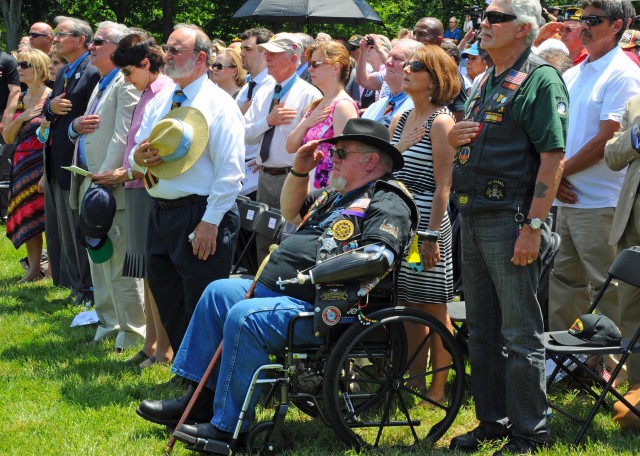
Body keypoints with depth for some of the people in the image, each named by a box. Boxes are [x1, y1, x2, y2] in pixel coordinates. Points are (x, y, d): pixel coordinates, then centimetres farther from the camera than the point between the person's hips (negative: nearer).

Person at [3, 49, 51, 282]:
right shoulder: (19, 100, 12)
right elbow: (7, 137, 11)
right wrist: (21, 118, -7)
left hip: (46, 164, -7)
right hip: (23, 166, 7)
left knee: (48, 217, -6)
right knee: (27, 218, 6)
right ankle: (34, 269, 10)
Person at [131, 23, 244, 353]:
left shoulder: (219, 104, -10)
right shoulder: (159, 101, 14)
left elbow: (230, 171, -15)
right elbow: (137, 155, 20)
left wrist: (209, 222, -20)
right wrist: (138, 157, -5)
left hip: (199, 215, -8)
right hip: (160, 213, 8)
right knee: (169, 305, 15)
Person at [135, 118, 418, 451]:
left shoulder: (387, 205, -9)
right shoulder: (338, 196, 23)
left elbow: (377, 258, -25)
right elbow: (291, 211, 36)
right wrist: (299, 171, 19)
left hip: (316, 310, -11)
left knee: (245, 317, -30)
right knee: (218, 293, 15)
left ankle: (228, 427, -25)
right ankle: (200, 401, 13)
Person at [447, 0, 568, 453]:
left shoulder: (541, 80, -10)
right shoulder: (487, 81, 17)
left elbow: (553, 157, -17)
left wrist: (533, 227, -22)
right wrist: (454, 137, 3)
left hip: (511, 219, -9)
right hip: (474, 216, 9)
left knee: (520, 333, -4)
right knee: (482, 329, 15)